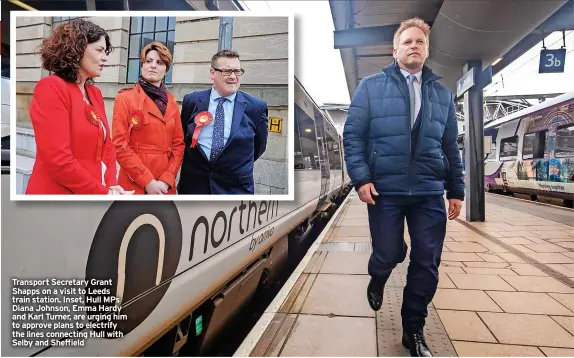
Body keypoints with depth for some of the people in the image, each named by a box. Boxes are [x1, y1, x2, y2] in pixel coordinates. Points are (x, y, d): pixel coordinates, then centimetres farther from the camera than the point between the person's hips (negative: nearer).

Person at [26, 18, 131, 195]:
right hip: (60, 192, -7)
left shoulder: (95, 93, 10)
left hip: (99, 188, 7)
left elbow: (106, 145, 8)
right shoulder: (51, 88, -14)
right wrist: (104, 193, -17)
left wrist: (111, 185, -7)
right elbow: (58, 161, -21)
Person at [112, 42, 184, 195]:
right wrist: (147, 181, -14)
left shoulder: (172, 102, 9)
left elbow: (178, 144, 5)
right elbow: (120, 145, -9)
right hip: (134, 185, -3)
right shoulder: (126, 98, -3)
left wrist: (167, 180, -7)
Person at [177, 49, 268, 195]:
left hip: (236, 187, -1)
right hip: (193, 184, 2)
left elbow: (259, 146, 7)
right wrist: (198, 162, 8)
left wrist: (237, 168, 8)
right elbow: (182, 138, 13)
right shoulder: (191, 101, 0)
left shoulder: (256, 107, -4)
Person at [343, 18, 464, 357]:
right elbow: (353, 134, -2)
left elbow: (451, 147, 14)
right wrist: (361, 177, -13)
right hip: (384, 190, -3)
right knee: (388, 255, 4)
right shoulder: (371, 86, 4)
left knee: (427, 265, 6)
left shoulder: (442, 93, 13)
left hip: (430, 194, 3)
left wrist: (456, 190, 10)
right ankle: (377, 281, 43)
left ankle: (414, 331, 27)